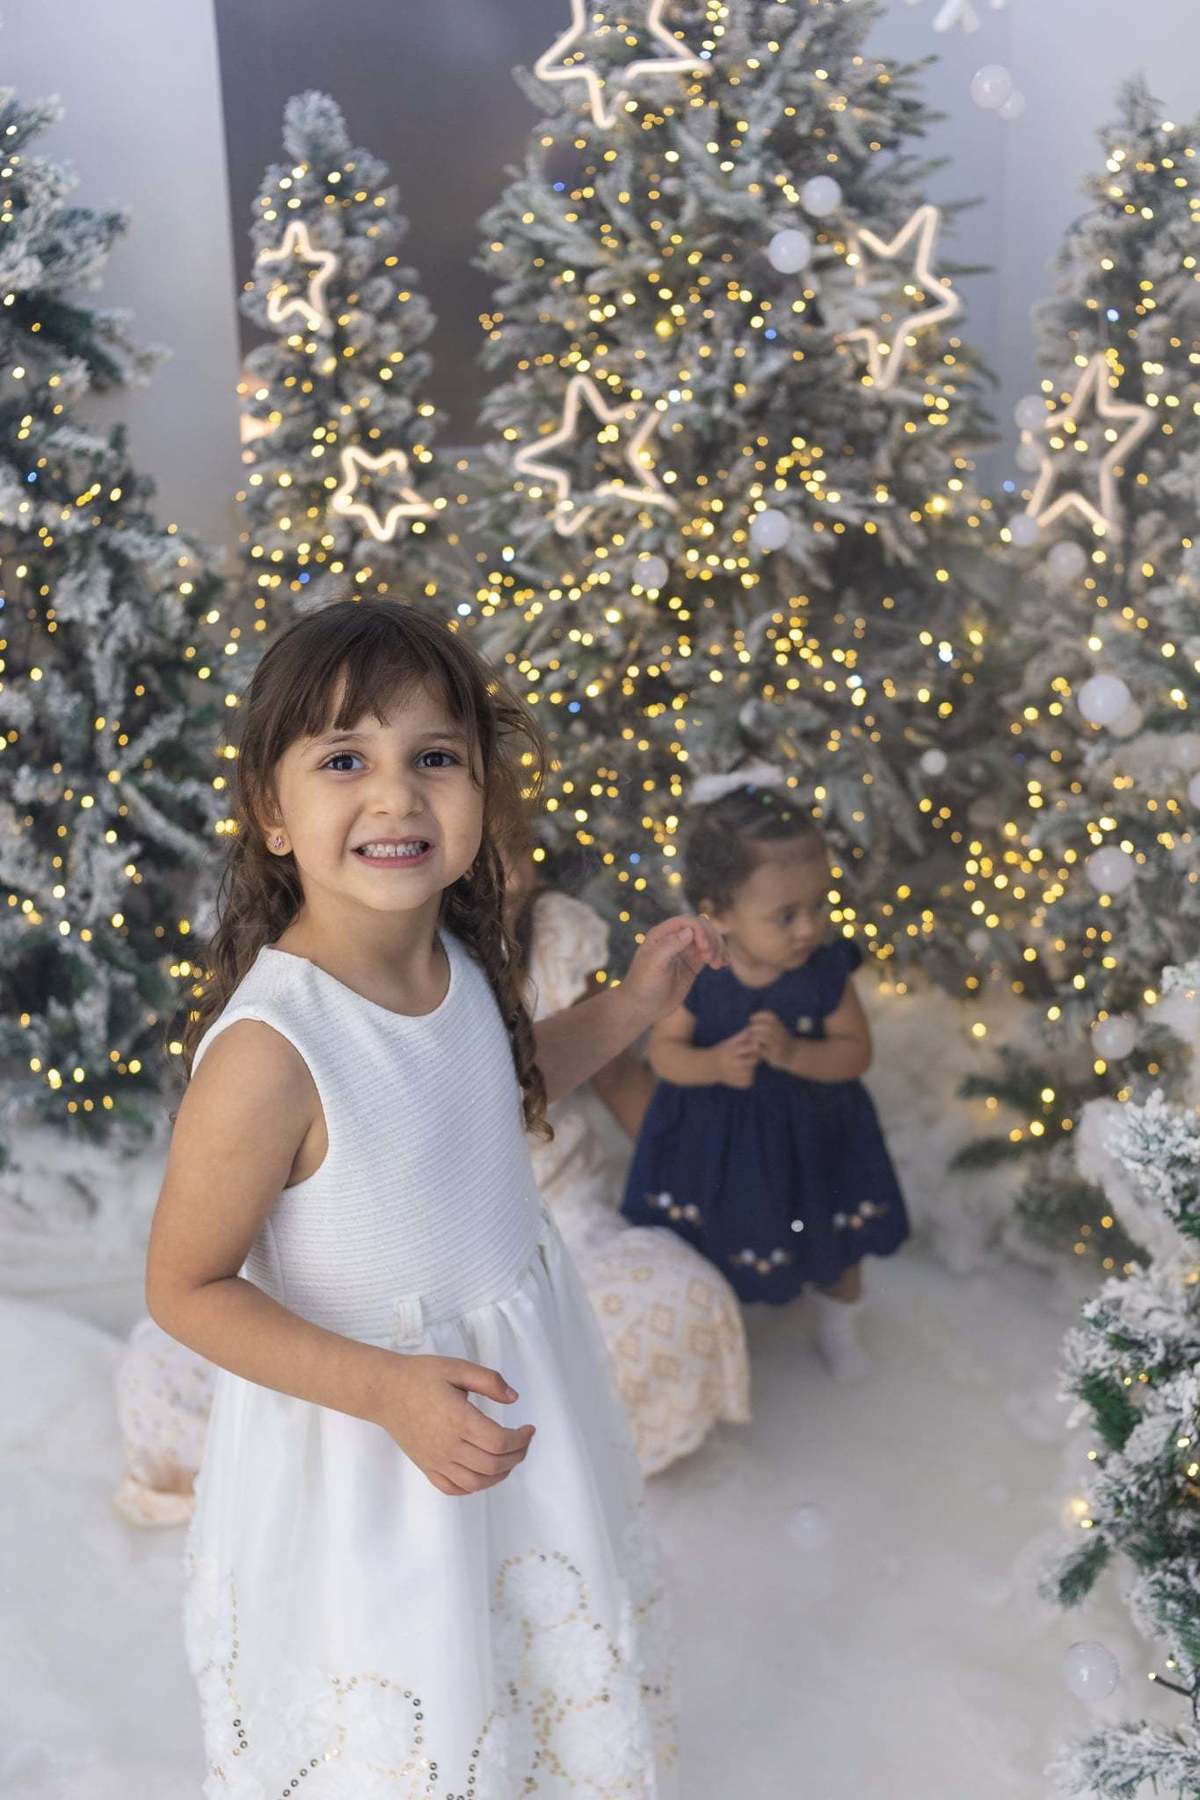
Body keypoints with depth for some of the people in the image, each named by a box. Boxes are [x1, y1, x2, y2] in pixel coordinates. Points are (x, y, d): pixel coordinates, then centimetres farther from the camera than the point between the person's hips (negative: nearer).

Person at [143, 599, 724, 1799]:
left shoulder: (459, 961, -11)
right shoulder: (269, 1049, -32)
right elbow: (186, 1290, -21)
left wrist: (632, 1005, 2)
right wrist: (387, 1391, -29)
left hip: (525, 1397, 7)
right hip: (367, 1440, -7)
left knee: (552, 1671, 29)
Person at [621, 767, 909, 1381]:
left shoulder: (825, 973, -23)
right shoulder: (694, 977, -25)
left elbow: (855, 1053, -18)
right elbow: (665, 1049, -15)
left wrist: (793, 1053, -35)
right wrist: (712, 1065, -36)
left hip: (811, 1138, 1)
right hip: (716, 1140, -1)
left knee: (837, 1243, 23)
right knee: (716, 1246, 22)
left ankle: (837, 1324, 55)